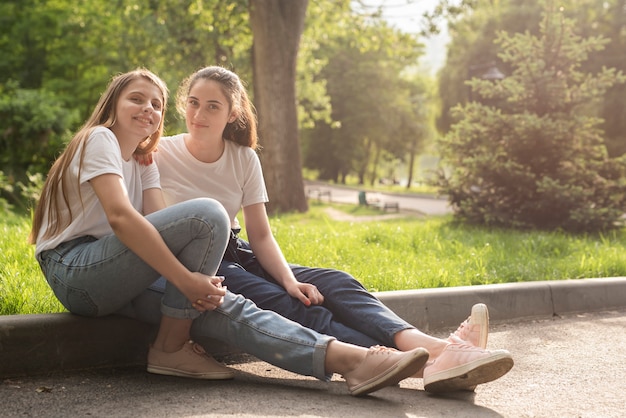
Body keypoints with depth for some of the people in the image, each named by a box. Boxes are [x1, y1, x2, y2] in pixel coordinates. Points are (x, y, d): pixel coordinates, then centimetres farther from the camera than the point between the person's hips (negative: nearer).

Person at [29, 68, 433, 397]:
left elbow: (164, 228, 4)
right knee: (207, 214, -24)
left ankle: (350, 359, -29)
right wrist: (186, 279, -26)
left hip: (115, 277, 8)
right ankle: (171, 348, -15)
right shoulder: (99, 139, -5)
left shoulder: (143, 165, 21)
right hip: (74, 269, -8)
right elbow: (120, 217, -21)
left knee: (225, 307, -16)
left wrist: (200, 280, -17)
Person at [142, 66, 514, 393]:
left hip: (236, 256, 5)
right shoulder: (160, 155, -6)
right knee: (287, 306, -30)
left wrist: (288, 279, -14)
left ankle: (434, 349, -44)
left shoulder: (244, 159, 6)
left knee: (333, 283, -20)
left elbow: (261, 235, 3)